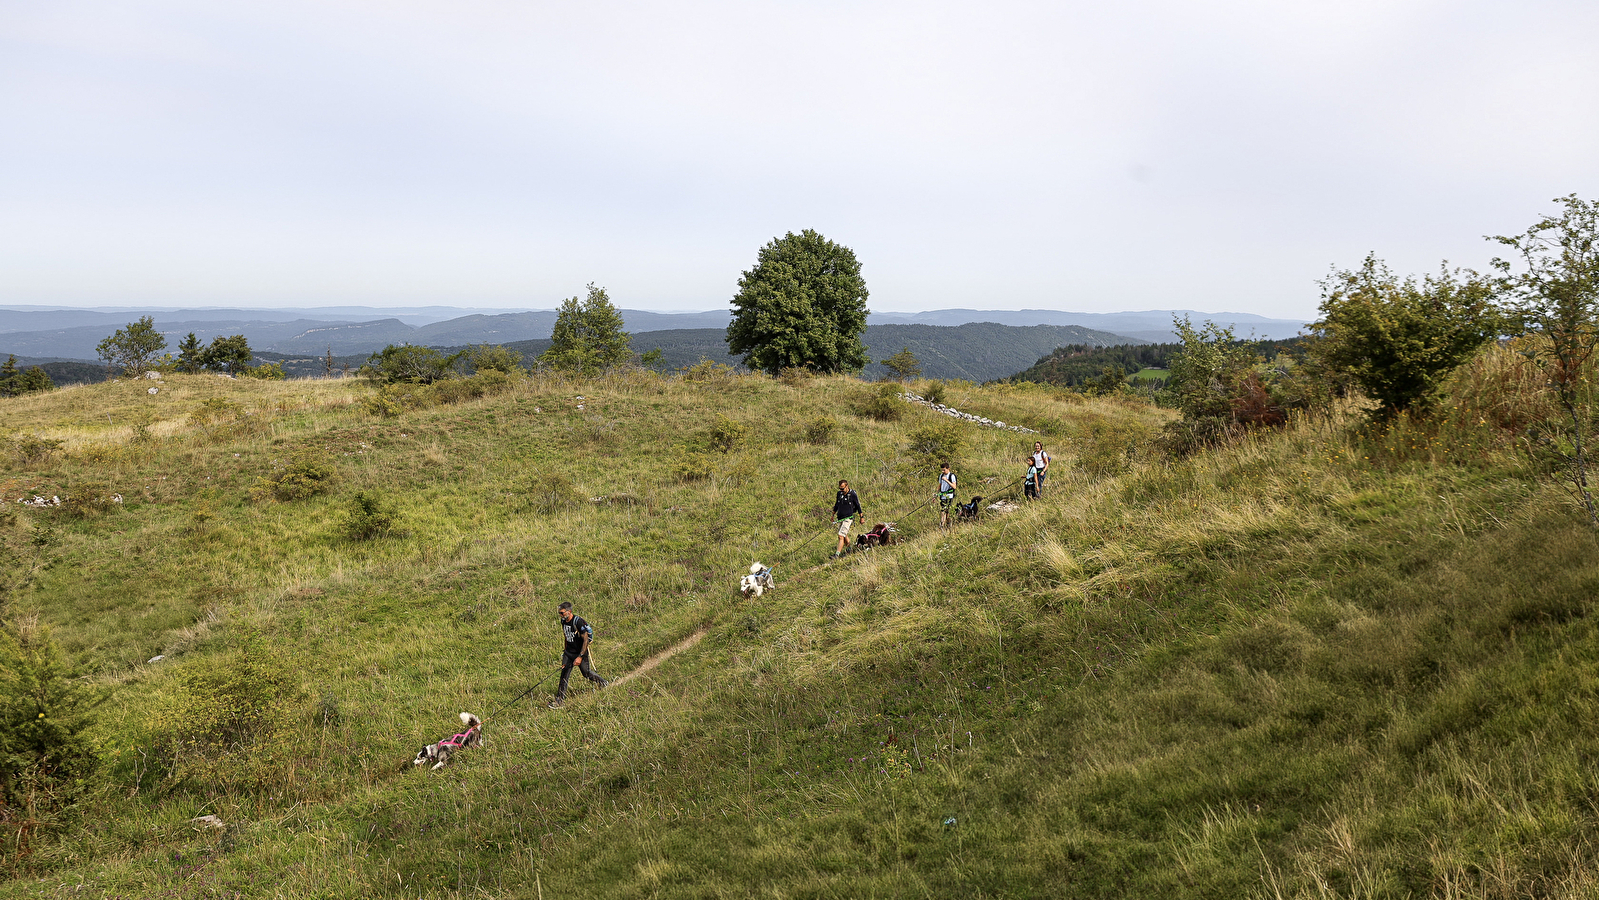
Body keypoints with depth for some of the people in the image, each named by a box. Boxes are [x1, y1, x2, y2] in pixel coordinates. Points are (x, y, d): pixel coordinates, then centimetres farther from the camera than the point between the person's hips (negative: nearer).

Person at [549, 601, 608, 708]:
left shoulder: (578, 621, -23)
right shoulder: (563, 621, 1)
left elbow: (586, 640, -21)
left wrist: (580, 657, -23)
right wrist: (566, 651, 21)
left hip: (580, 652, -6)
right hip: (568, 653, 6)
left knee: (587, 673, 5)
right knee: (564, 674, 0)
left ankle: (604, 684, 31)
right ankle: (560, 699, 4)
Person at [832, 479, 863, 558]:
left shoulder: (852, 495, -9)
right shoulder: (839, 493, 7)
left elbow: (858, 506, 0)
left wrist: (861, 517, 5)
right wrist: (833, 515, 25)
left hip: (848, 518, -6)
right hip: (839, 518, 6)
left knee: (841, 536, -16)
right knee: (845, 536, 15)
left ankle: (837, 554, -20)